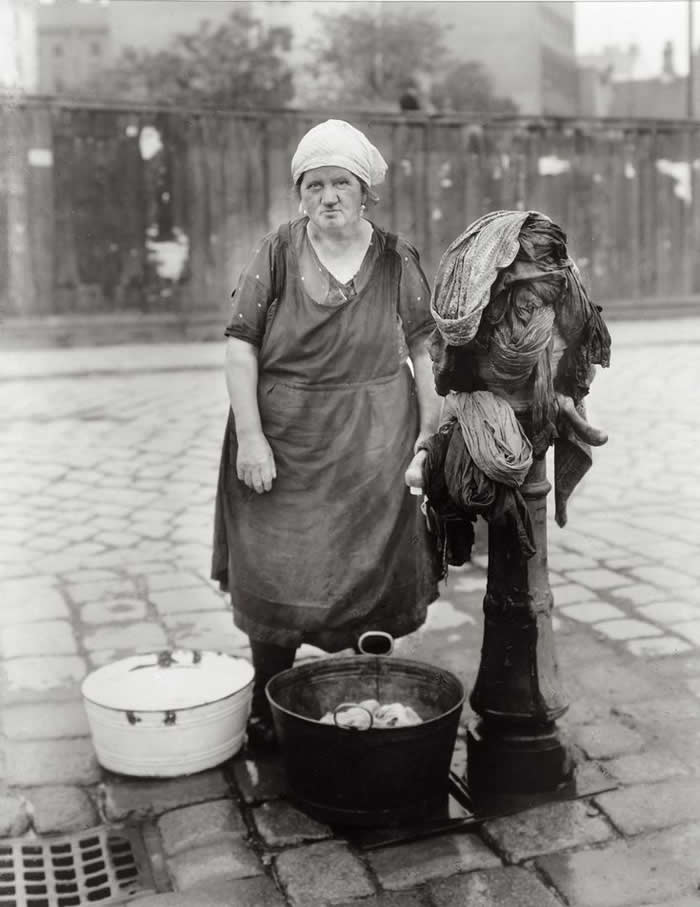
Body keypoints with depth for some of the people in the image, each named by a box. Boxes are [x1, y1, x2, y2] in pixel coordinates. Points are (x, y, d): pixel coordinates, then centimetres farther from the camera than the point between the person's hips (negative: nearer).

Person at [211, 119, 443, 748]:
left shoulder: (396, 259, 1)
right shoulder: (277, 253, -2)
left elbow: (424, 352, 5)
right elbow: (241, 345, -5)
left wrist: (431, 431, 2)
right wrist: (249, 437, -12)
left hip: (372, 448, 1)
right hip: (285, 442, 0)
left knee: (369, 577, 8)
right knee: (277, 577, 5)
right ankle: (265, 712, 22)